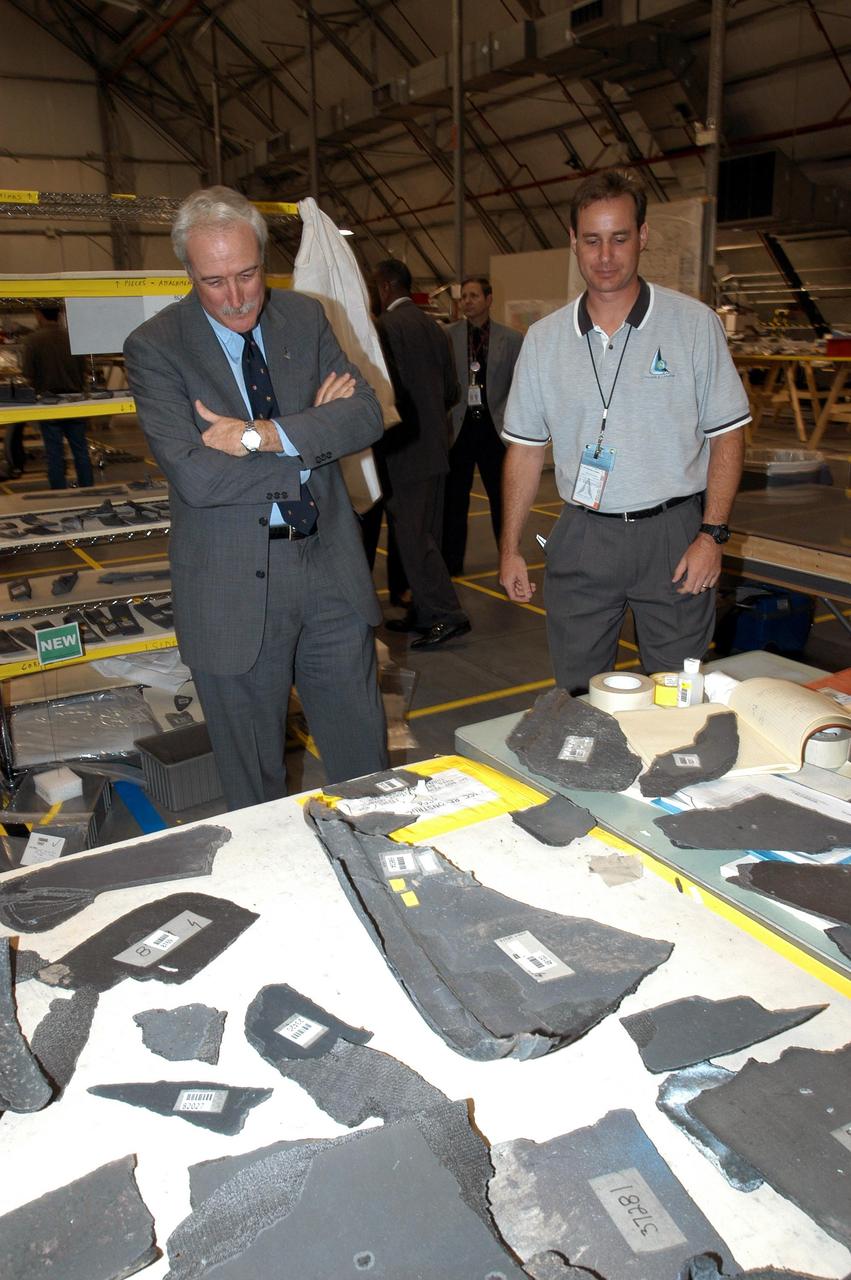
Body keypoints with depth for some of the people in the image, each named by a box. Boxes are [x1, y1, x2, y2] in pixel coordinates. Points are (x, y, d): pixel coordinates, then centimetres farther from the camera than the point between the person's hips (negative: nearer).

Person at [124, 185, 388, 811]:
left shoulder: (306, 318, 5)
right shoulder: (155, 346, -8)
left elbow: (367, 416, -7)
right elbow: (194, 477, -20)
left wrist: (260, 435, -19)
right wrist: (314, 433, -14)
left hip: (331, 566, 3)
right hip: (233, 587, -3)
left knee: (363, 753, 15)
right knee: (252, 772, 13)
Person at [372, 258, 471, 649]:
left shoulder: (387, 325, -12)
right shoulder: (433, 327, 13)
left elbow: (384, 388, -20)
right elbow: (452, 390, 15)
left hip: (405, 449, -9)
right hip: (434, 445, 9)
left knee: (412, 534, -5)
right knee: (427, 534, 13)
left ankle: (448, 615, -6)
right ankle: (423, 613, 23)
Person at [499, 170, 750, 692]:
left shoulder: (694, 323, -1)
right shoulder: (544, 339, 5)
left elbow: (727, 434, 0)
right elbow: (526, 448, 9)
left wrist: (712, 534, -9)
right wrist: (511, 548, 6)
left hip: (673, 533, -2)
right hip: (582, 538, 2)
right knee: (577, 695, 9)